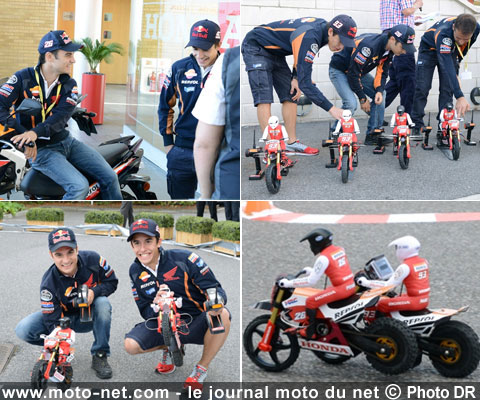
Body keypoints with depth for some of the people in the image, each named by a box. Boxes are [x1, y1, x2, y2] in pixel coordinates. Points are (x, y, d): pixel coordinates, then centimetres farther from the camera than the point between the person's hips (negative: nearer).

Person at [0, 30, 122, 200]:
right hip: (40, 149, -5)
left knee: (109, 177, -3)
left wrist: (36, 132, -34)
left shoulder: (69, 84, 1)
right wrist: (22, 135, -30)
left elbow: (61, 116, -15)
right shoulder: (23, 78, -9)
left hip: (66, 140, 5)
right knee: (79, 186, -25)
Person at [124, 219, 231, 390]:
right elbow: (145, 312, 3)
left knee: (222, 315, -36)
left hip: (195, 324, -3)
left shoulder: (183, 259, -15)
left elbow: (214, 287, -12)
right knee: (131, 345, -23)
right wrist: (155, 305, -23)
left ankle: (202, 367, -10)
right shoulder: (135, 271, 0)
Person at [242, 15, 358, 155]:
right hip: (256, 48, -9)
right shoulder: (310, 37, -36)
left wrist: (295, 77, -3)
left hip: (275, 52, 9)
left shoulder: (322, 25, -9)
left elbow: (301, 56, 11)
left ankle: (292, 143, 8)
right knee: (264, 98, -19)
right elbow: (305, 82, -37)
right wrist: (331, 108, -37)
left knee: (291, 95, 4)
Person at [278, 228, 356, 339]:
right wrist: (313, 270, 36)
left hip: (340, 288, -9)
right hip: (351, 286, 9)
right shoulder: (340, 250, 10)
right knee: (323, 295, 30)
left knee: (311, 301, -4)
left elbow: (311, 281, -15)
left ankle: (310, 332, 1)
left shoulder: (323, 258, -14)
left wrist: (288, 283, -9)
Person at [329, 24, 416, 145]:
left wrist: (379, 90, -18)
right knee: (351, 104, -25)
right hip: (339, 71, -8)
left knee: (379, 97, -3)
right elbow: (353, 73, -31)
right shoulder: (369, 46, -36)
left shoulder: (389, 49, -10)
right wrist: (363, 98, -22)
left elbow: (382, 72, 1)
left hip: (360, 72, 8)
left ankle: (373, 134, 5)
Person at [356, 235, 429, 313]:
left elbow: (388, 285, -14)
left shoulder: (405, 266, -16)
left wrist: (365, 282, -9)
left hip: (415, 301, -9)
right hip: (425, 300, 9)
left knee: (382, 304, -6)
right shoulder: (424, 262, 8)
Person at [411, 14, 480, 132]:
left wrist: (457, 62, 5)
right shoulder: (443, 33, -47)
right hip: (430, 49, -4)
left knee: (447, 89, -5)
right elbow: (447, 68, -53)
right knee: (422, 87, -10)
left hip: (451, 52, 4)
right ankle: (417, 125, -2)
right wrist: (460, 97, -60)